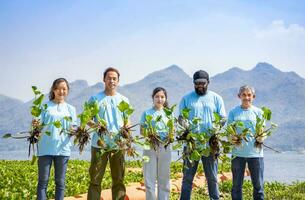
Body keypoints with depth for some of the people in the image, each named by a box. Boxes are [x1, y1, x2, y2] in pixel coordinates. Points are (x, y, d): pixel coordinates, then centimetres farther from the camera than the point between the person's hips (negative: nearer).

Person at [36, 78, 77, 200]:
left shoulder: (70, 109, 12)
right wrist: (35, 125, -22)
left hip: (63, 149, 2)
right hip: (46, 148, -2)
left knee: (60, 182, 6)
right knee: (43, 181, 1)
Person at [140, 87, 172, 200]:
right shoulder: (147, 113, 3)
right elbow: (142, 130, 3)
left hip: (165, 147, 2)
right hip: (150, 147, -2)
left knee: (164, 178, 7)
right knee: (149, 178, 0)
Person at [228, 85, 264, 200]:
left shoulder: (258, 112, 6)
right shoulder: (233, 112, 5)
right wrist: (232, 139, -17)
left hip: (255, 153, 0)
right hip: (238, 153, 0)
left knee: (258, 185, 4)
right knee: (237, 185, 7)